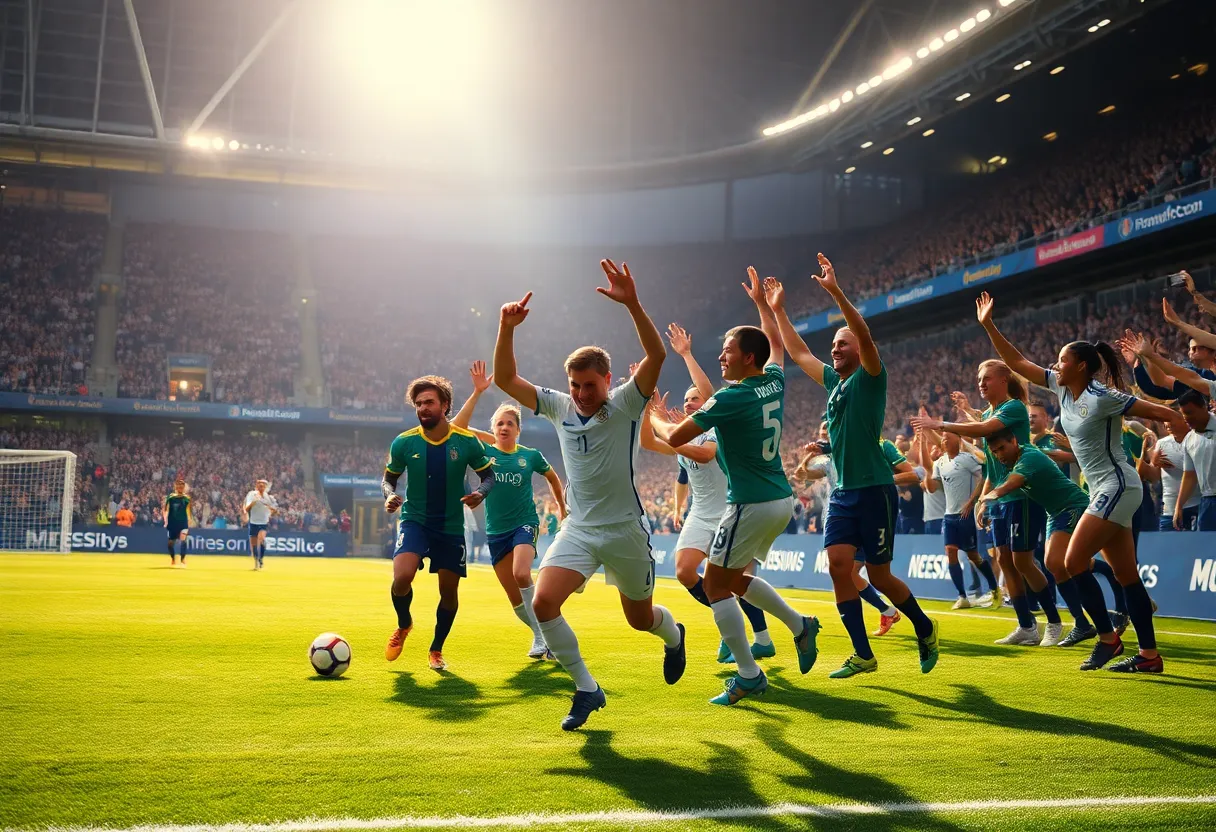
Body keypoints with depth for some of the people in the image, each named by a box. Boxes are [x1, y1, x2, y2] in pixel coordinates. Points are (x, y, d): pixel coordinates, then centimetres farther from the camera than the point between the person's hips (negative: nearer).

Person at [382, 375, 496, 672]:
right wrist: (389, 495, -16)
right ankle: (403, 625, 10)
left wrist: (480, 492, -20)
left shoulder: (467, 441, -9)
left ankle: (436, 650, 31)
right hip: (414, 521, -1)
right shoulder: (404, 442, -7)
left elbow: (489, 474, 2)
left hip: (451, 526, 1)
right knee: (402, 577, -24)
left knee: (449, 592, 7)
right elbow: (389, 478, 7)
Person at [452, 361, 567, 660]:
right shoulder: (486, 453, -2)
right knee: (514, 598, 6)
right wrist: (477, 392, -20)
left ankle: (543, 636, -16)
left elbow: (552, 478, 18)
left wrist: (562, 508, 23)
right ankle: (542, 635, 28)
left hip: (525, 523, -3)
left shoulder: (531, 455, -2)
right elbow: (457, 427, -15)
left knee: (521, 573, -29)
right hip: (496, 530, 3)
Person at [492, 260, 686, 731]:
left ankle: (673, 635, 52)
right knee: (543, 602, -18)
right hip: (578, 529, 3)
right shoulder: (559, 407, 1)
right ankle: (586, 690, -1)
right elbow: (505, 379, -4)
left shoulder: (625, 404, -10)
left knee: (640, 619, 13)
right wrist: (506, 329, -20)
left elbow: (656, 355, -27)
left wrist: (632, 304, -39)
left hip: (626, 529, -3)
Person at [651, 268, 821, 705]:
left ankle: (748, 675, 2)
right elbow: (777, 345, 29)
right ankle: (800, 626, 20)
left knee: (715, 587, 2)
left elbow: (674, 437, -10)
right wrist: (762, 303, 40)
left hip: (751, 505, -9)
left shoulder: (729, 398, -17)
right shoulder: (774, 383, 4)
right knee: (735, 578, 23)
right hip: (782, 501, 9)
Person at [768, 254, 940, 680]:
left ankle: (925, 629, 26)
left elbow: (866, 336, -23)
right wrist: (777, 310, 25)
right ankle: (863, 654, 2)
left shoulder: (870, 377, -5)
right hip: (842, 492, 6)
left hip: (874, 490, -6)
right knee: (839, 566, -5)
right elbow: (798, 352, 26)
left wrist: (836, 292, -30)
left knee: (879, 576, 1)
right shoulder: (833, 380, 14)